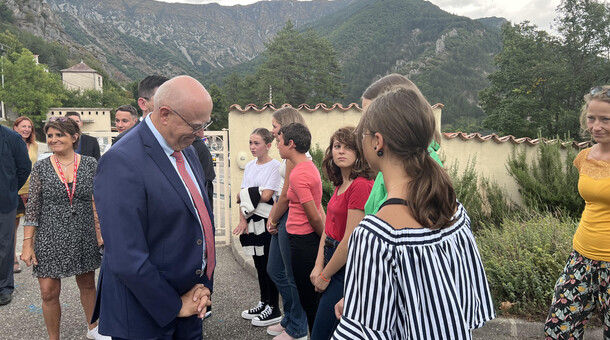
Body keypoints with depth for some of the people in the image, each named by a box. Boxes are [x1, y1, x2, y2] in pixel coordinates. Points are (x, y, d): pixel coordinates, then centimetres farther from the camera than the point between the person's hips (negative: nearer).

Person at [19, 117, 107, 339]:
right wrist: (27, 244, -5)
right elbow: (33, 208, -1)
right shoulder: (41, 167, -3)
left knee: (87, 285, 16)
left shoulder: (90, 164, -3)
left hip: (84, 237, 1)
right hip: (50, 239, -1)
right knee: (49, 293, 3)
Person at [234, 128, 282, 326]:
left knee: (268, 264, 0)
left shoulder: (274, 166, -9)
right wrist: (242, 220, -4)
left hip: (267, 221, -7)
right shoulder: (249, 166, 11)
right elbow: (242, 198, 7)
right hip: (252, 221, 7)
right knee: (259, 264, 15)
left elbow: (265, 196, -18)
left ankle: (274, 310, 11)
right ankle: (264, 303, 28)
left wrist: (243, 195, -5)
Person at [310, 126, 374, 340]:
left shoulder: (360, 185, -20)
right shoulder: (340, 185, 9)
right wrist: (318, 266, -1)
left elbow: (351, 240, -22)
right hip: (333, 261, 9)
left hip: (347, 268, -9)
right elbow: (328, 228, 9)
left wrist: (325, 275, -11)